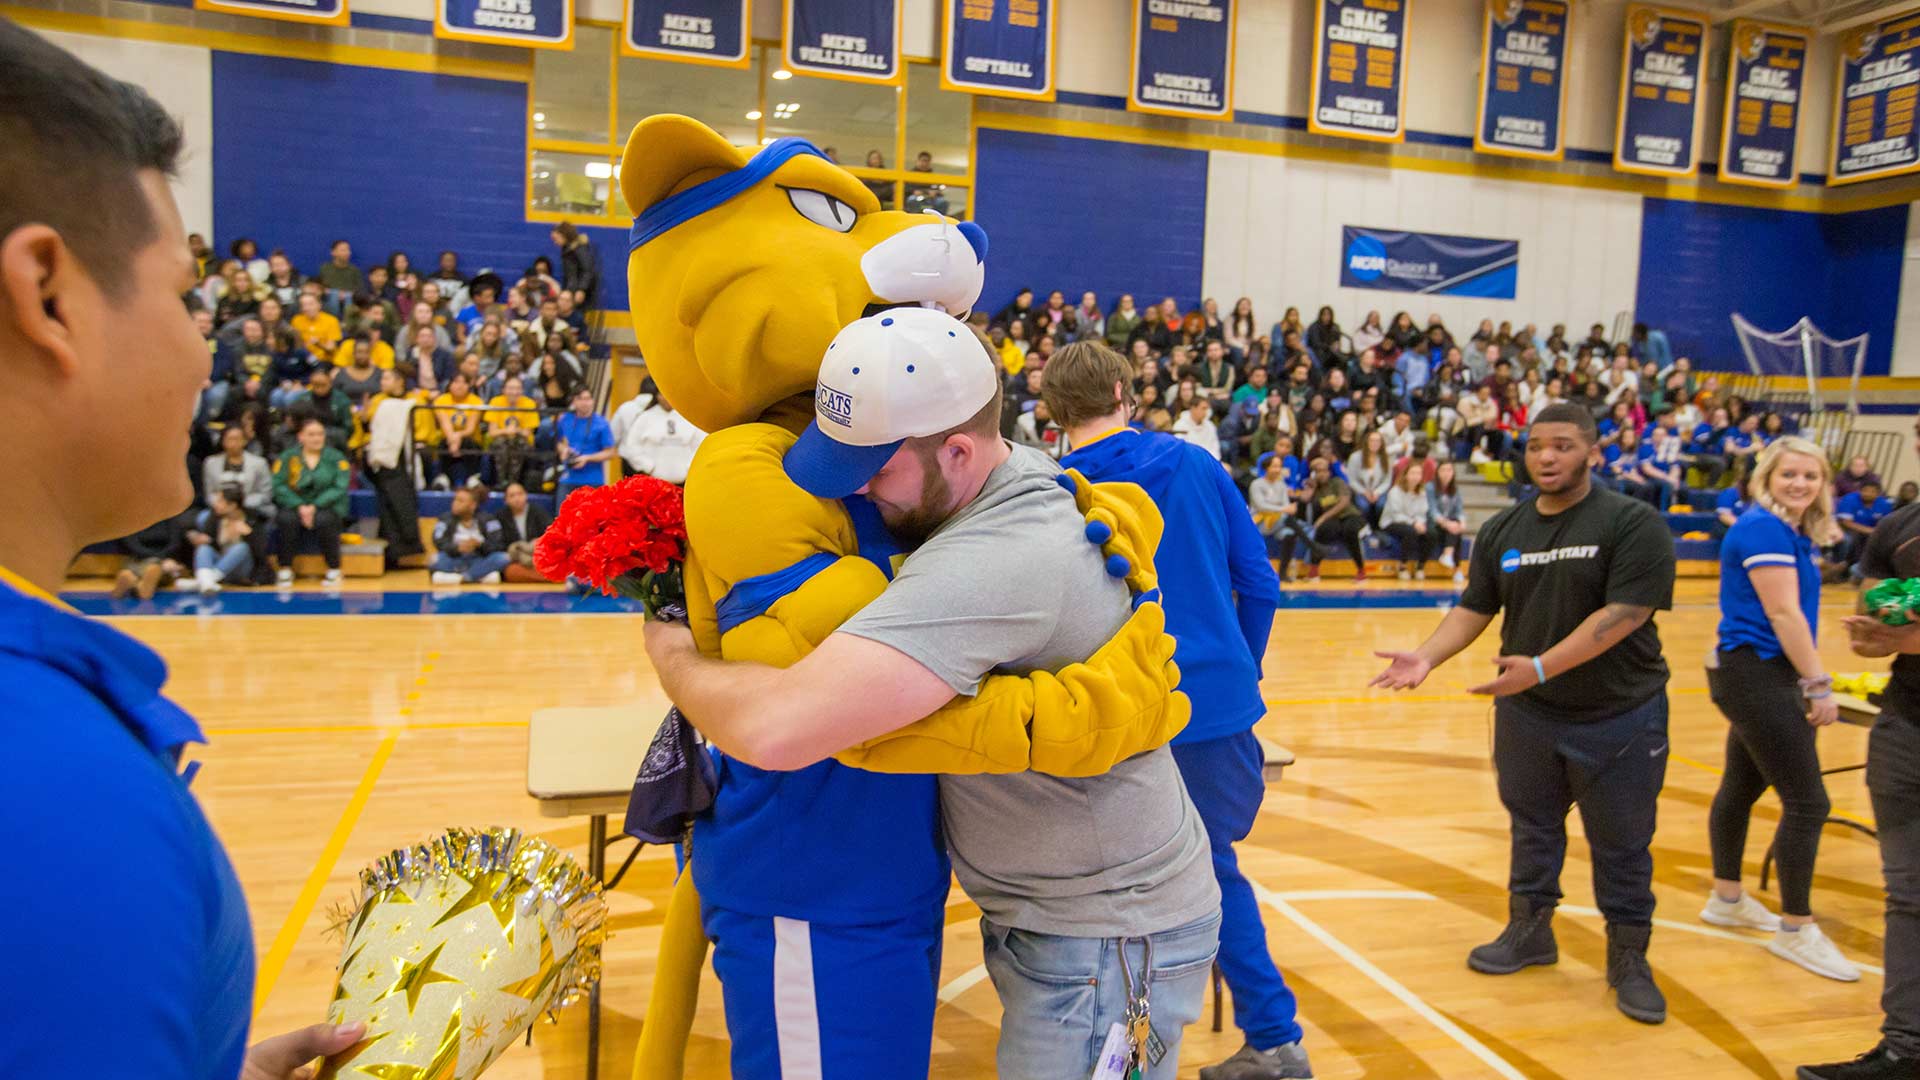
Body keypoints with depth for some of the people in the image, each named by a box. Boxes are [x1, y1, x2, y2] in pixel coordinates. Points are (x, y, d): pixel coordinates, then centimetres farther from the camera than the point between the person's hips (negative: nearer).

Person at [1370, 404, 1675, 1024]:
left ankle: (1628, 958, 27)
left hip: (1620, 715, -4)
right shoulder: (1502, 531, 3)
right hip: (1527, 712, 4)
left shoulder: (1634, 524, -13)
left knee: (1622, 845, 9)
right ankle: (1529, 931, 36)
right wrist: (1428, 657, -11)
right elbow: (1475, 609, 6)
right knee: (1532, 827, 18)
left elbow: (1623, 614, -22)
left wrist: (1541, 666, -30)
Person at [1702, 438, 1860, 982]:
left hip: (1762, 676, 10)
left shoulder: (1792, 532, 14)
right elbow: (1783, 613, -20)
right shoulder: (1765, 529, -15)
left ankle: (1727, 899, 31)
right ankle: (1796, 929, 4)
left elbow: (1793, 613, 18)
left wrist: (1806, 681, 13)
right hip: (1756, 675, -10)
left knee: (1743, 784, 18)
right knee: (1807, 801, -6)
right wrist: (1819, 684, -20)